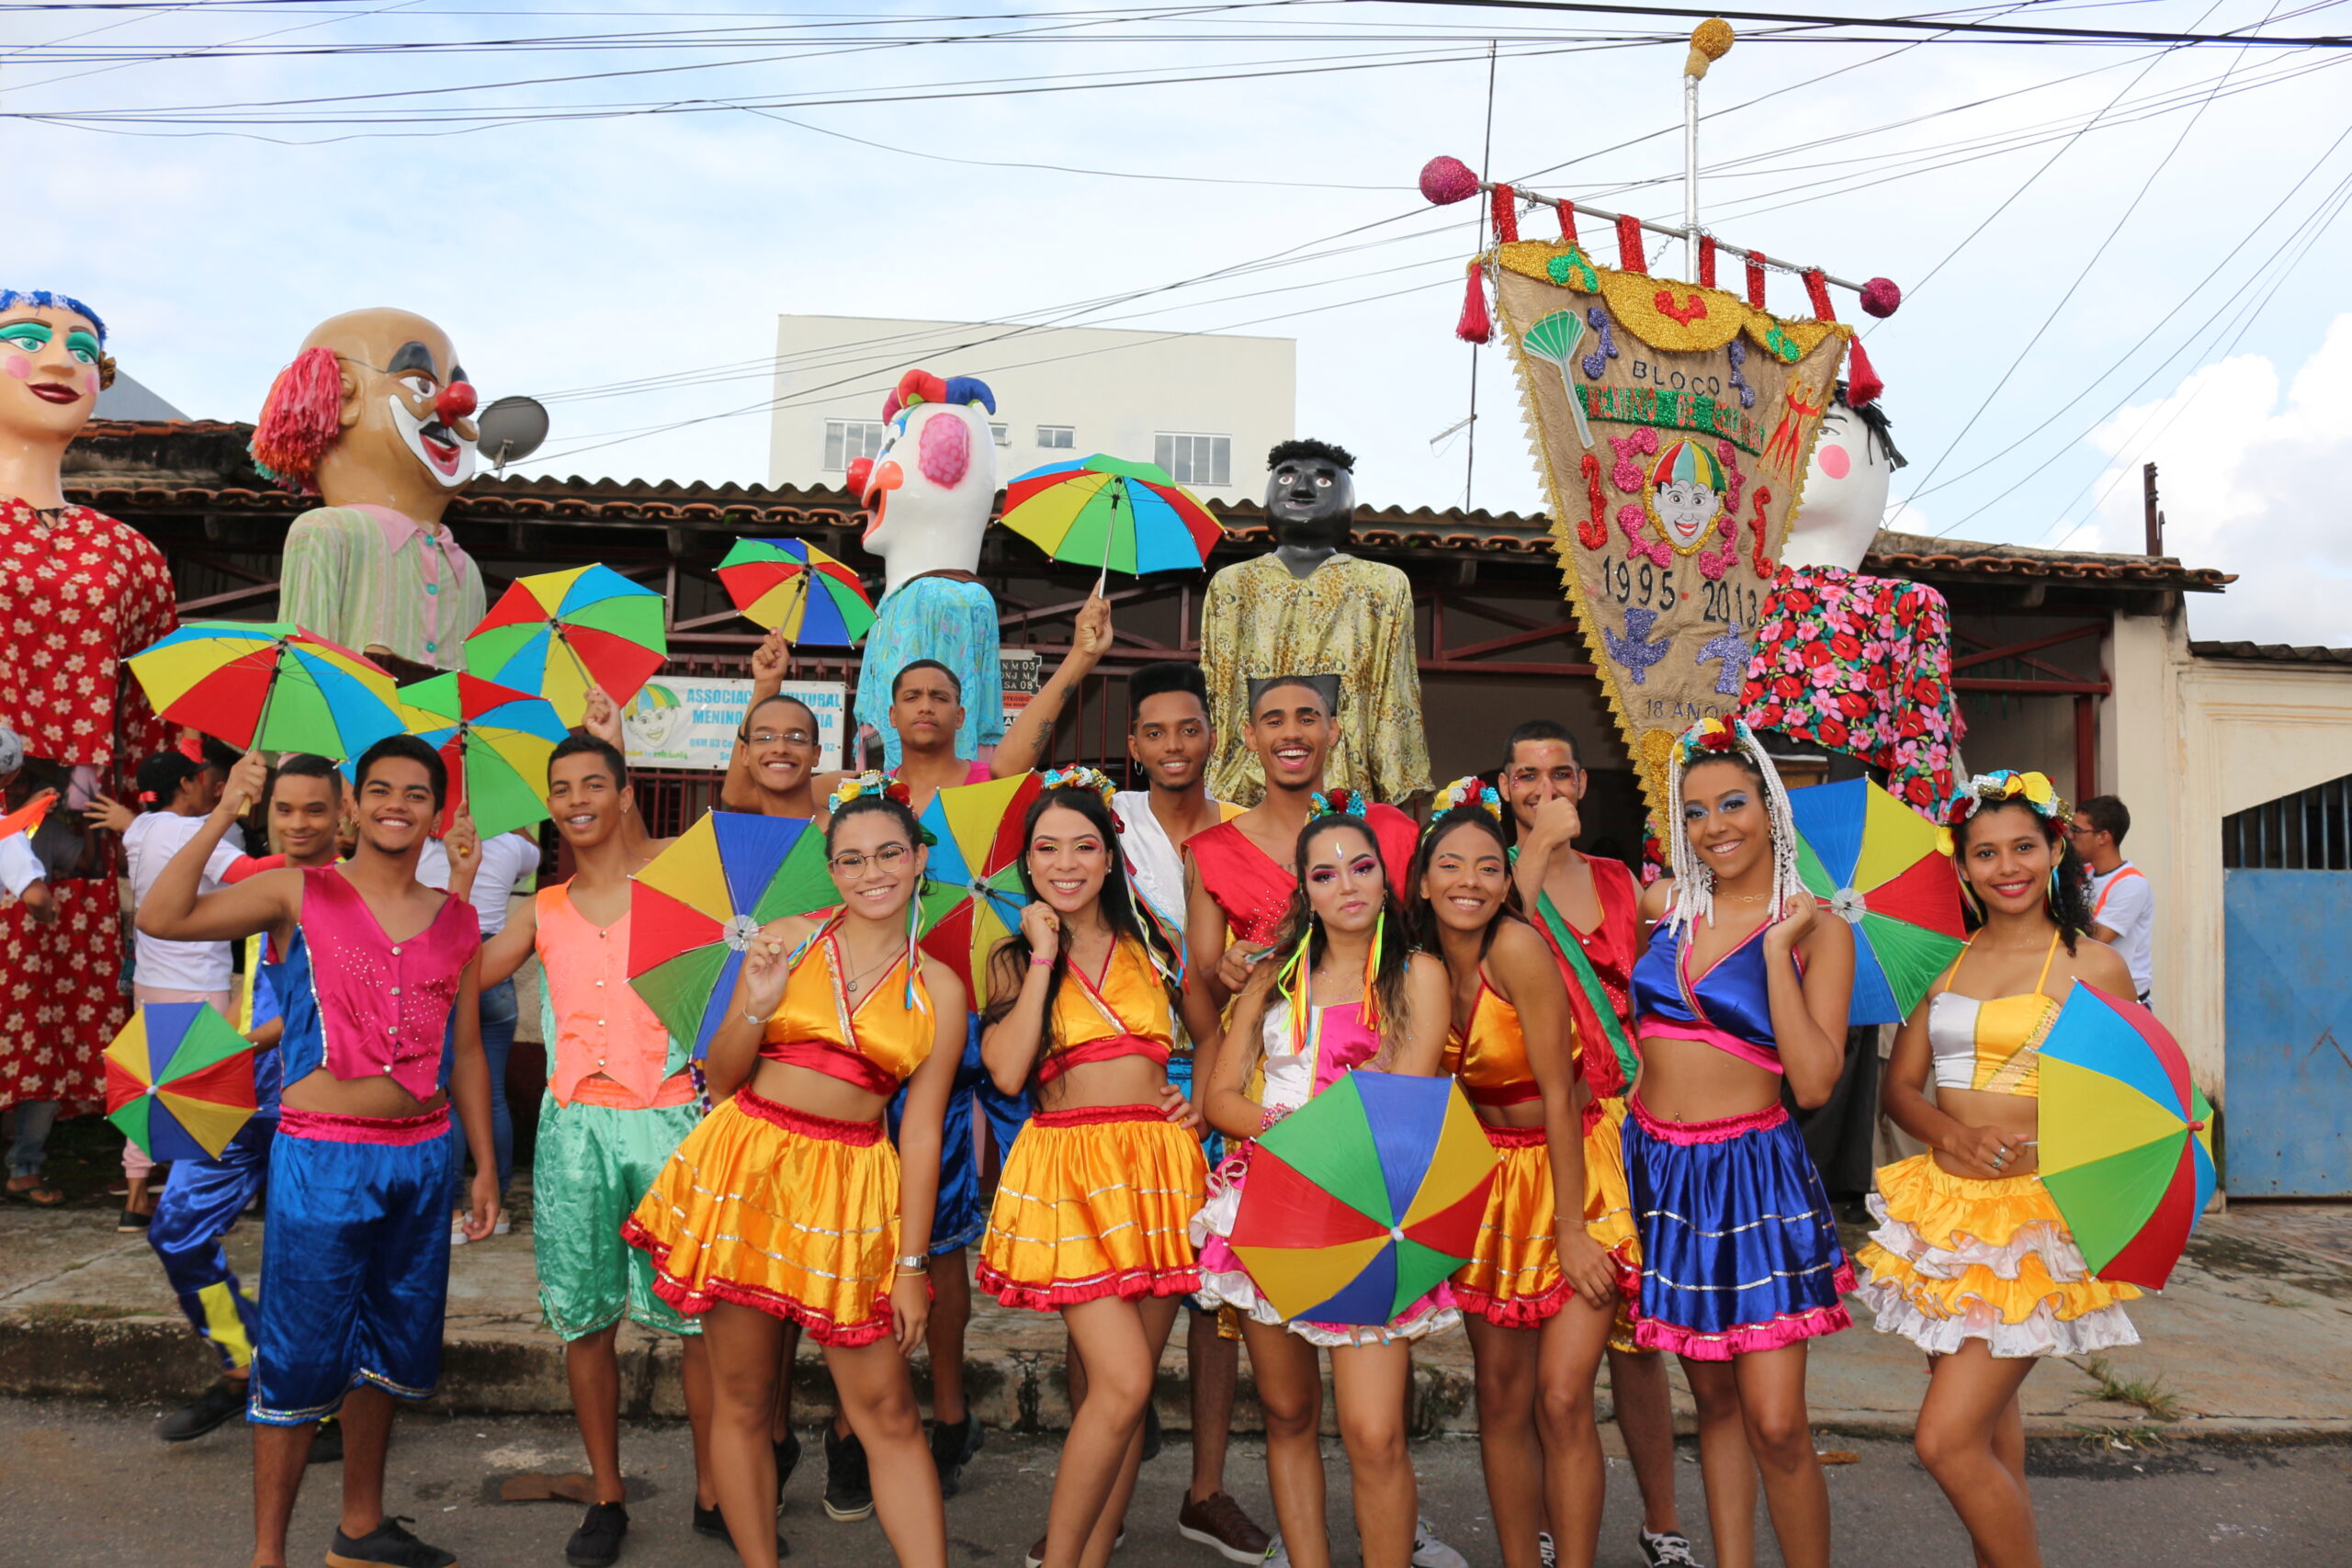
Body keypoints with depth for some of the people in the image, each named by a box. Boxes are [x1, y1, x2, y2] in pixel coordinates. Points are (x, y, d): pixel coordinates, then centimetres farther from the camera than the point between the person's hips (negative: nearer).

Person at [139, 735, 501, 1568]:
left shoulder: (456, 922, 7)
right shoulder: (300, 894, -2)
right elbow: (162, 918, -15)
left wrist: (485, 1163, 12)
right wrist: (222, 815, -19)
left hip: (423, 1155, 4)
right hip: (322, 1155, -4)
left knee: (386, 1351, 16)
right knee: (300, 1355, 1)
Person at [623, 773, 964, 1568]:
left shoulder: (939, 990, 2)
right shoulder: (783, 942, 2)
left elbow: (922, 1130, 1)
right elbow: (720, 1082, 5)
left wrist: (912, 1263, -1)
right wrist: (757, 1007, -13)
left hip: (852, 1192, 0)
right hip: (745, 1167, 1)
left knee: (888, 1413, 2)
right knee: (742, 1402, 9)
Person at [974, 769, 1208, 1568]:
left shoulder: (1152, 948, 13)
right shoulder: (1014, 958, 7)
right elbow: (1006, 1072, -9)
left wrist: (1195, 1096, 4)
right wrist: (1044, 957, -7)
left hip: (1157, 1165, 3)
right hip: (1067, 1170, -3)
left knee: (1127, 1386, 6)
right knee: (1121, 1380, -14)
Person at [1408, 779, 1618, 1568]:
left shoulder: (1518, 948, -20)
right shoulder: (1424, 968, -1)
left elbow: (1557, 1096, -18)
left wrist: (1572, 1230, -16)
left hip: (1569, 1172, -6)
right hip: (1491, 1181, 6)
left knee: (1561, 1397, -10)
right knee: (1501, 1397, 9)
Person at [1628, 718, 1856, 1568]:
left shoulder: (1816, 927, -4)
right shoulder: (1665, 904, 5)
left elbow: (1813, 1081, -14)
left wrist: (1777, 948, -15)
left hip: (1750, 1172, -4)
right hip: (1657, 1167, 4)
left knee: (1775, 1424, -6)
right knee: (1714, 1400, 15)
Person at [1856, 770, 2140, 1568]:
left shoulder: (2092, 964, -3)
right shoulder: (1944, 961, 9)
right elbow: (1899, 1087, 8)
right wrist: (1957, 1136, -12)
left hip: (2032, 1213, -5)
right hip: (1944, 1204, 5)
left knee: (1947, 1441, -10)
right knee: (1987, 1425, 17)